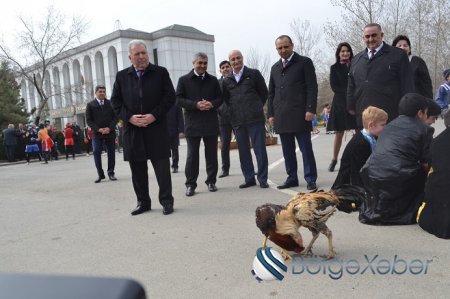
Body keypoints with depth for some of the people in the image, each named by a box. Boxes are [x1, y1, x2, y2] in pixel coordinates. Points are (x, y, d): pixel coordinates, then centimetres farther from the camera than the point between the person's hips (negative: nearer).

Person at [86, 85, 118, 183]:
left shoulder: (110, 103, 6)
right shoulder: (90, 105, 4)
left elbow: (115, 117, 4)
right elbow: (88, 120, 1)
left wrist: (109, 128, -11)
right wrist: (98, 129, -13)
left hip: (110, 132, 1)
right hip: (97, 134, -1)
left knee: (111, 153, 5)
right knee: (96, 153, -6)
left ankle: (111, 173, 16)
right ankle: (100, 175, 3)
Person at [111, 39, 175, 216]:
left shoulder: (160, 72, 3)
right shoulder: (122, 76, 9)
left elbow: (170, 97, -1)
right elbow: (115, 101, 8)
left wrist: (154, 115, -12)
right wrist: (129, 117, -8)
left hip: (156, 127, -2)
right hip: (132, 129, 3)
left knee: (162, 167, 0)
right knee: (137, 169, 8)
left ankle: (166, 201, 11)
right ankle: (143, 202, 20)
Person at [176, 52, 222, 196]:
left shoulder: (213, 80, 12)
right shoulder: (184, 80, 3)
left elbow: (220, 98, 12)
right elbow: (178, 99, -3)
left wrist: (211, 104, -11)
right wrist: (196, 105, -16)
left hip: (211, 123, 3)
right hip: (192, 124, -3)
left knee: (212, 154, 8)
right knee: (192, 155, 1)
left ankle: (211, 181, 20)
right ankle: (190, 184, 9)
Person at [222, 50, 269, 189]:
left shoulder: (254, 74, 3)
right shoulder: (226, 80, 10)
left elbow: (264, 93, 7)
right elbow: (225, 99, 18)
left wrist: (256, 108, 8)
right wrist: (236, 110, 10)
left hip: (255, 119, -3)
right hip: (237, 120, 3)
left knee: (260, 149, -2)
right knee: (243, 151, 7)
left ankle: (262, 179, 7)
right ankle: (249, 179, 17)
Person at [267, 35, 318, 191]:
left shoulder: (304, 62, 4)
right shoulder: (275, 68, 20)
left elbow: (312, 87, -3)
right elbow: (271, 93, 20)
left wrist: (310, 109, -12)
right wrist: (271, 114, 11)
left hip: (299, 114, -5)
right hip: (281, 117, 5)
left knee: (306, 148, -1)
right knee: (287, 150, 8)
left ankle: (310, 179, 6)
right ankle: (292, 178, 16)